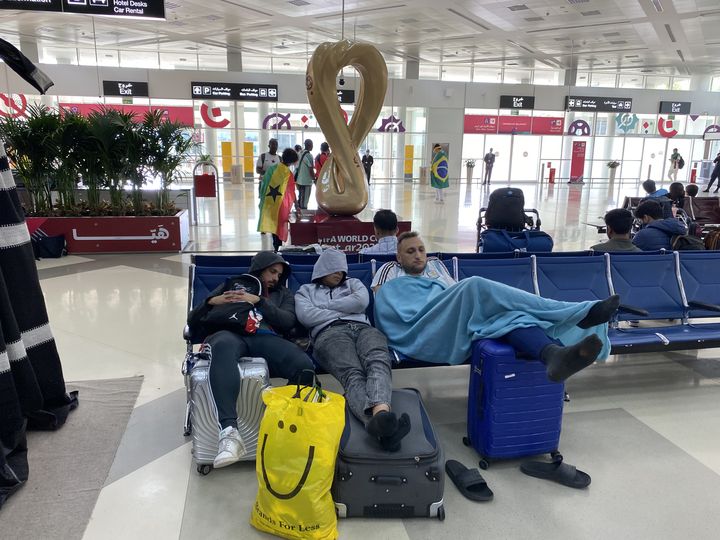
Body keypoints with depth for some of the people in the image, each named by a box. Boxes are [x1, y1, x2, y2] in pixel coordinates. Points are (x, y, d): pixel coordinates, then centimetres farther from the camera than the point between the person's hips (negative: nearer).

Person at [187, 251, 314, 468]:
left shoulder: (283, 294, 32)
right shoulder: (231, 285, 29)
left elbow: (288, 321, 8)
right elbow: (193, 320, 24)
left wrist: (258, 301, -2)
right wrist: (211, 301, 3)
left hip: (267, 338, 2)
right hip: (231, 334, -1)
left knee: (304, 365, -33)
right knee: (223, 346, -43)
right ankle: (230, 432, -54)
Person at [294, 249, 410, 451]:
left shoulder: (353, 283, 35)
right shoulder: (306, 290, 29)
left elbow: (362, 301, 10)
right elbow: (305, 316, 6)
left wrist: (325, 306, 12)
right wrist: (343, 312, 9)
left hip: (363, 328, 3)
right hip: (330, 332, -2)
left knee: (379, 361, -37)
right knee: (353, 374, -38)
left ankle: (381, 414, -70)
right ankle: (379, 422, -69)